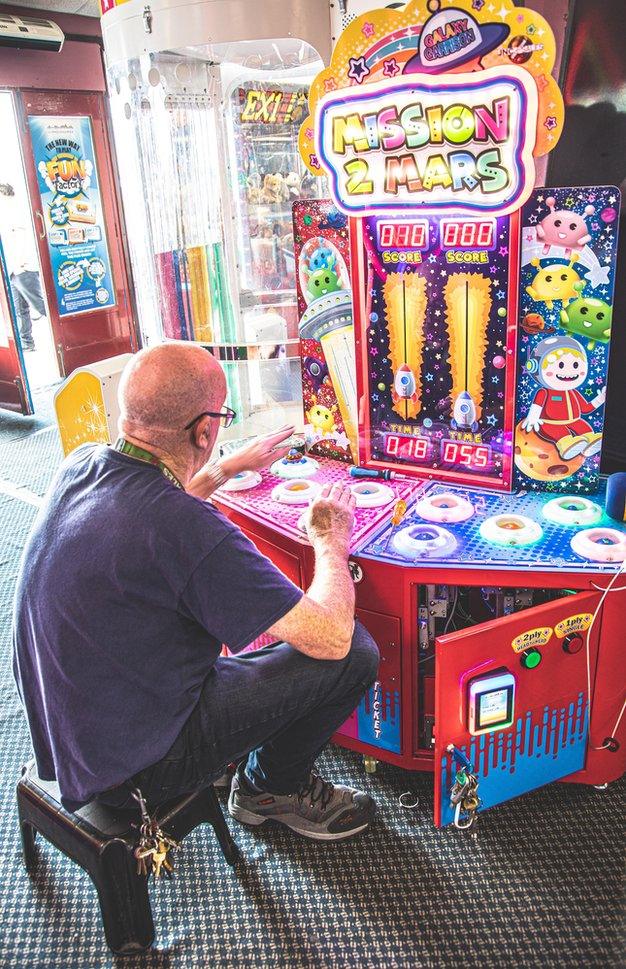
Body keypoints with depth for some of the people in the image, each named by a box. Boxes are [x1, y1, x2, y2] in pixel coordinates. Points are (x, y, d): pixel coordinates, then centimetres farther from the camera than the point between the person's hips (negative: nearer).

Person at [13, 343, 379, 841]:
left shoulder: (81, 463, -7)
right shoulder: (187, 529, -34)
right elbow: (332, 638, -26)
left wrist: (229, 467, 25)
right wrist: (330, 539, -7)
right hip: (136, 760, -8)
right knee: (356, 653, -9)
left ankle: (259, 777, 33)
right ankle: (278, 787, 18)